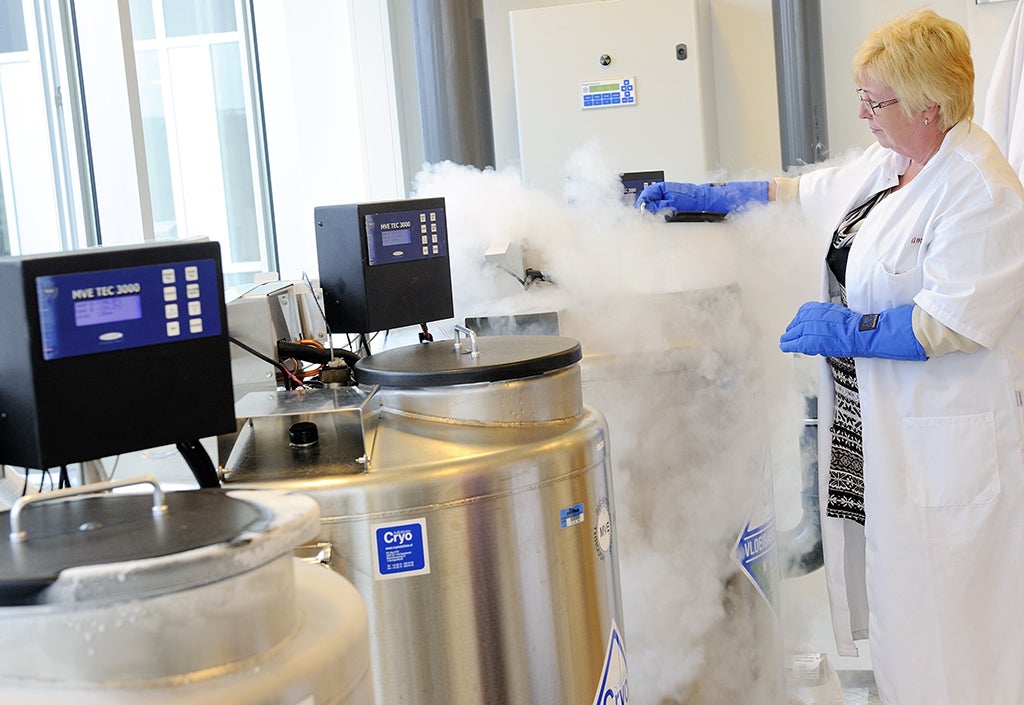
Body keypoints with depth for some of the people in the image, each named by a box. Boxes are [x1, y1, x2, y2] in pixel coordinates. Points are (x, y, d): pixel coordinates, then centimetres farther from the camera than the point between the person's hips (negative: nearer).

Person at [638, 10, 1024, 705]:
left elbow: (955, 322, -23)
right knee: (884, 578, 13)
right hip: (873, 418, 9)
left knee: (940, 608, -3)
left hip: (941, 437, -9)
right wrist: (699, 197, 24)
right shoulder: (887, 165, 11)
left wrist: (848, 329, -17)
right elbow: (802, 191, 25)